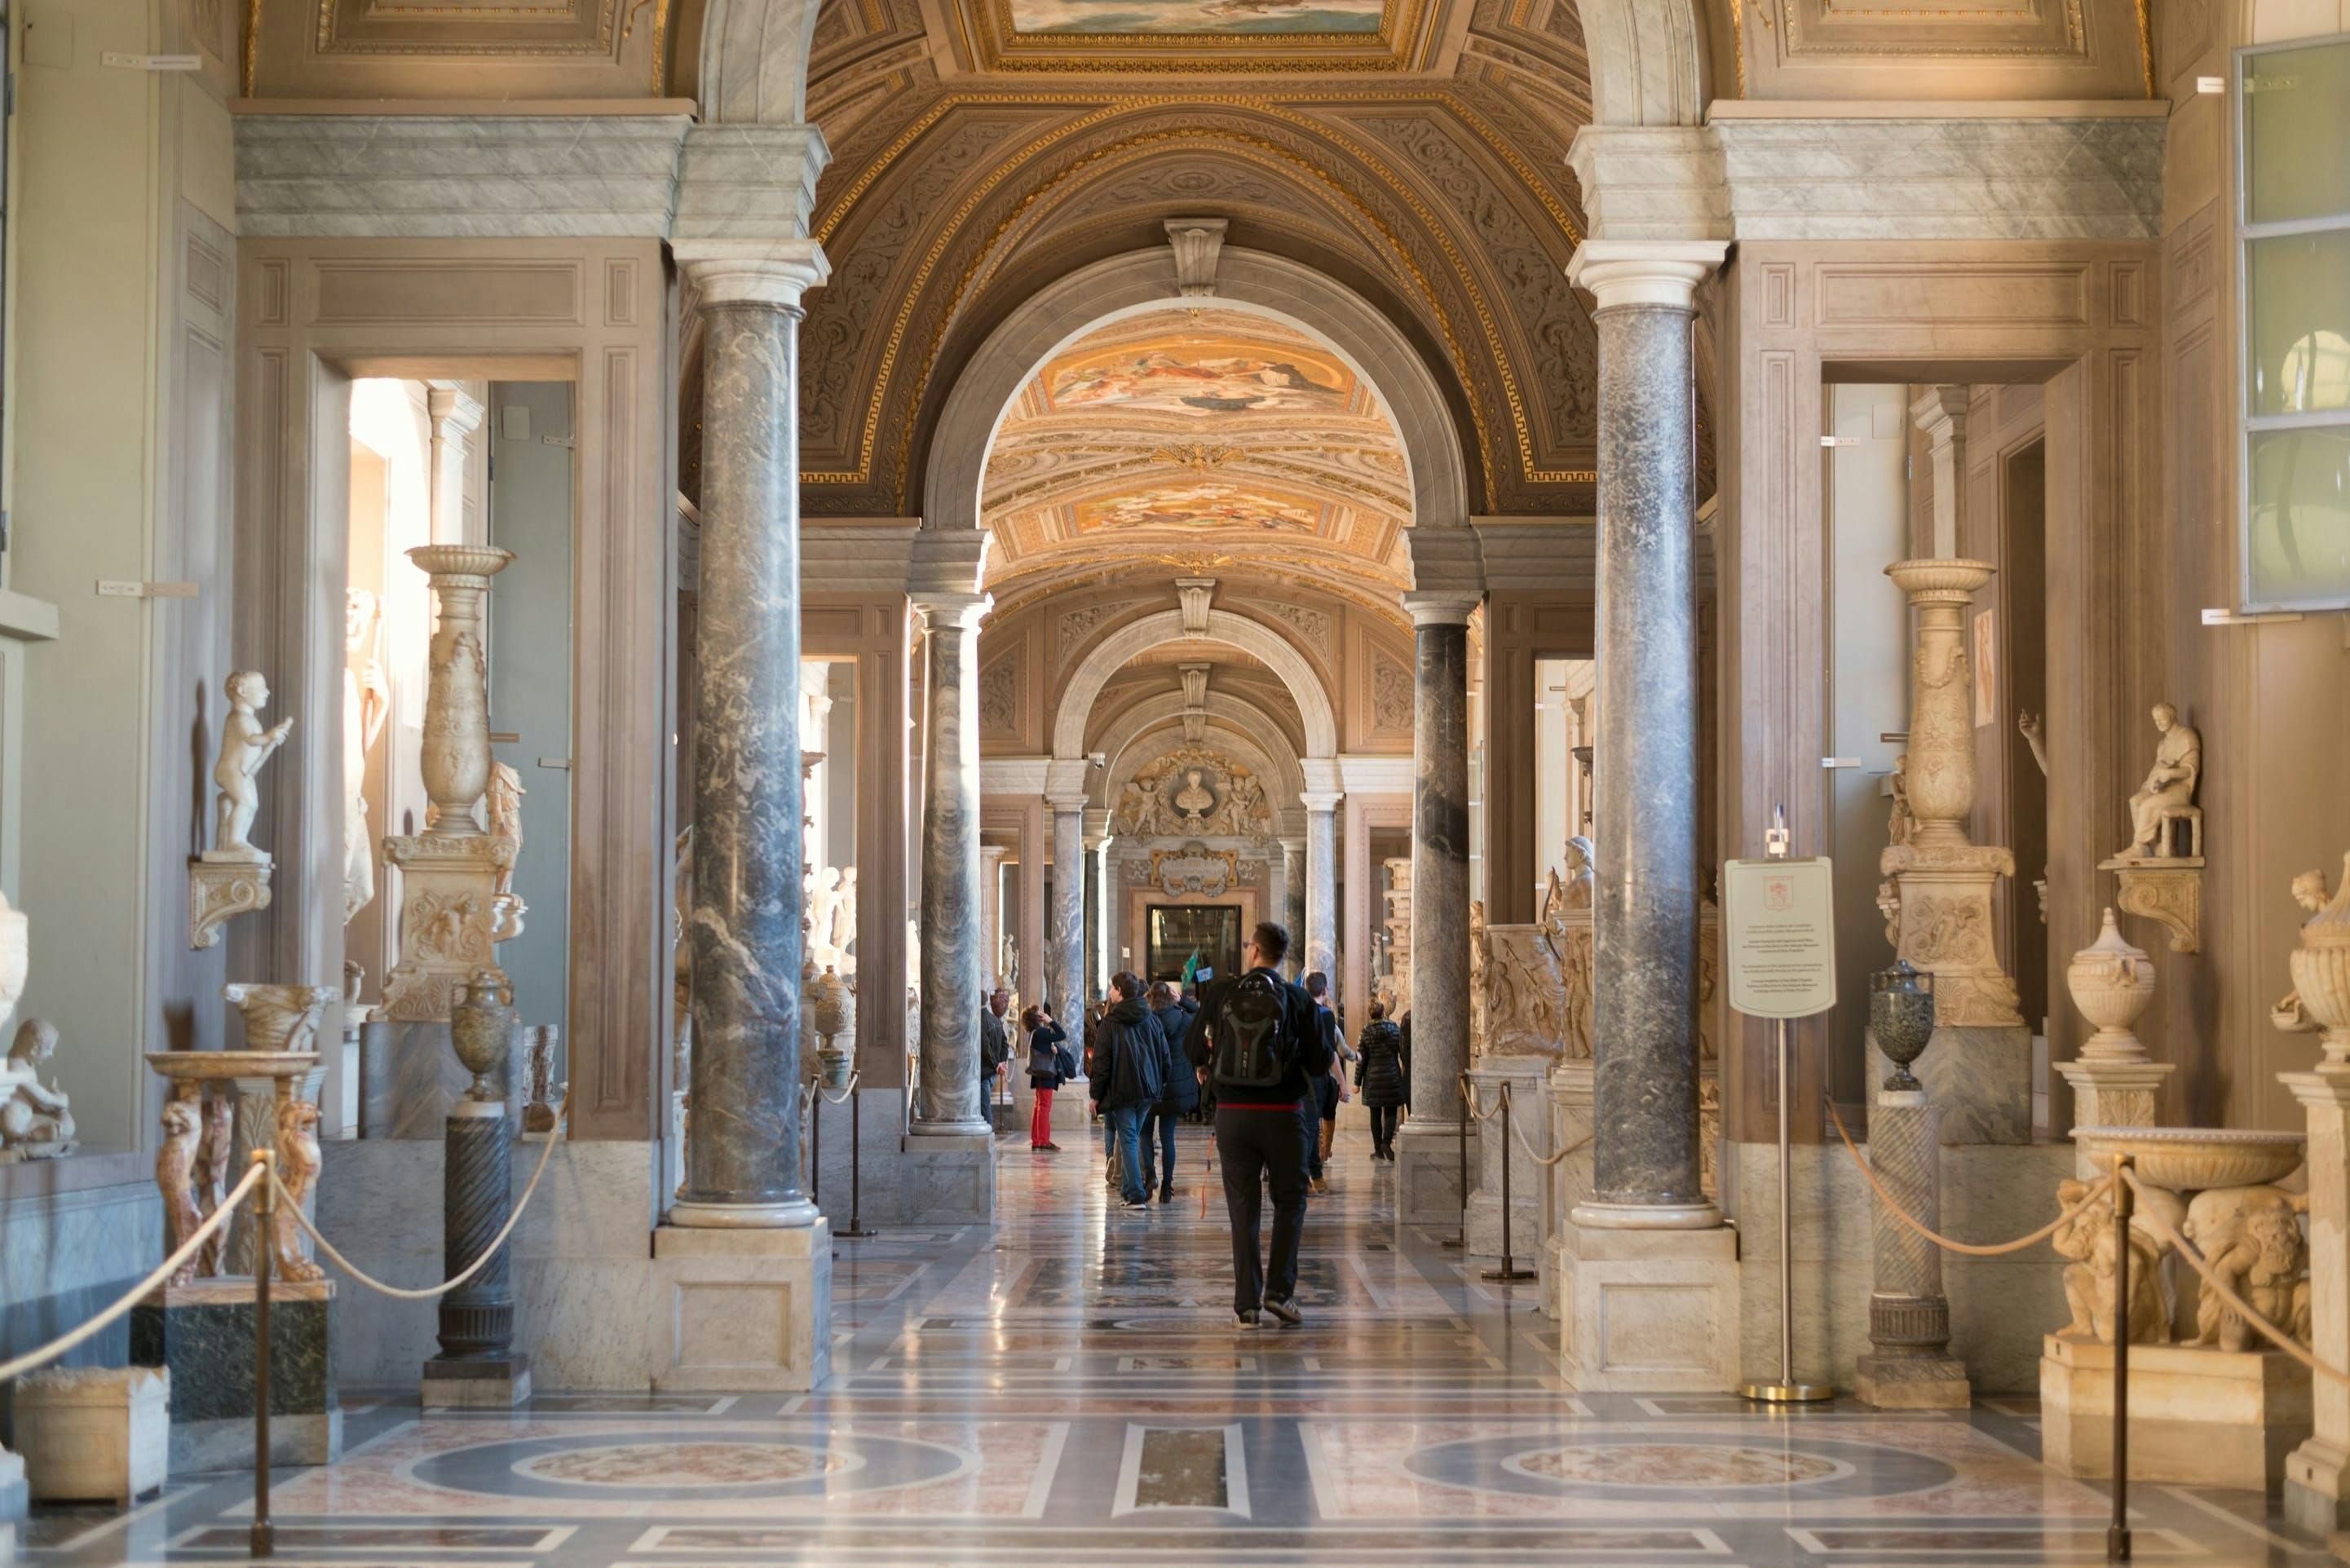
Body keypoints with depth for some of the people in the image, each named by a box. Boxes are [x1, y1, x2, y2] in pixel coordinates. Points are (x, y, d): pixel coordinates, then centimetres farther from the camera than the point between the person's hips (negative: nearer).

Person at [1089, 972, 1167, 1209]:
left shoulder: (1110, 1023, -8)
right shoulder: (1151, 1020, 6)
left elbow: (1101, 1062, -9)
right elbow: (1164, 1056, 9)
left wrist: (1096, 1095, -2)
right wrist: (1160, 1087, 17)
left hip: (1121, 1090, -5)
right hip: (1147, 1091, 5)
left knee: (1128, 1140, -3)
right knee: (1134, 1138, 18)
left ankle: (1136, 1195, -10)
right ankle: (1128, 1187, 23)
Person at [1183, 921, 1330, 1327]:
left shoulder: (1221, 993, -2)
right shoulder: (1297, 999, -4)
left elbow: (1192, 1046, 3)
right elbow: (1320, 1062, -3)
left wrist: (1204, 1066, 26)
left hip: (1232, 1113, 1)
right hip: (1281, 1113, -1)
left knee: (1243, 1208, 8)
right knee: (1289, 1201, 13)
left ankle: (1246, 1303, 5)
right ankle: (1279, 1290, 0)